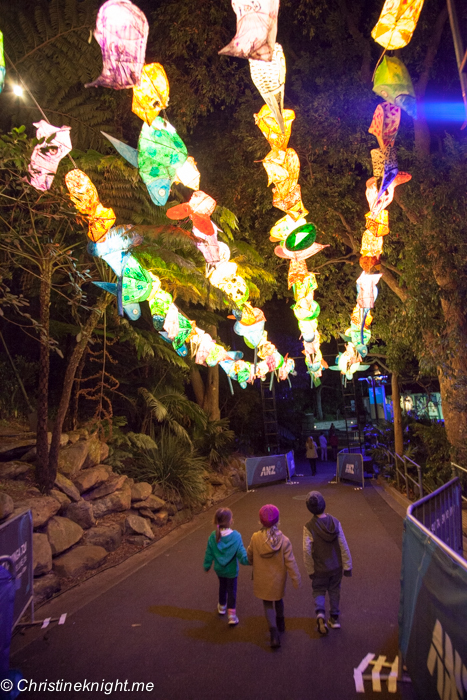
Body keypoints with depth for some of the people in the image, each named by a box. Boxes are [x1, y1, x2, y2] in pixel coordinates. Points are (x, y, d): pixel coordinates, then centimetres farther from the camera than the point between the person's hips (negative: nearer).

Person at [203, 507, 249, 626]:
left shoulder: (213, 536, -19)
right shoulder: (236, 536, -26)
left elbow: (209, 554, -7)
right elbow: (241, 553, -24)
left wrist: (207, 566, 7)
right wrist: (248, 561, -9)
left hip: (219, 568, 3)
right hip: (232, 569, -3)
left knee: (222, 586, 27)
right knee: (231, 590, 14)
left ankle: (222, 606, 46)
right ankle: (231, 614, 11)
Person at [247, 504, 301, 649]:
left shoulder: (255, 538, -20)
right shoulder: (284, 540, -23)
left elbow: (249, 556, -3)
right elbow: (290, 562, -17)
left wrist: (253, 563, 20)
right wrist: (296, 580, -5)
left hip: (262, 580, -1)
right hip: (278, 579, 1)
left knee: (267, 604, 17)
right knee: (278, 599, 28)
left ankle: (274, 635, 7)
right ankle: (280, 623, 48)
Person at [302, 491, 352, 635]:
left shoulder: (309, 527, -22)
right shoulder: (335, 522, -15)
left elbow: (306, 551, -17)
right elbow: (344, 546, -9)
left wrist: (310, 570, -3)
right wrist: (347, 566, 2)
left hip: (320, 569, -2)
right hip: (336, 566, 2)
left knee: (319, 591, 19)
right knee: (334, 591, 23)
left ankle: (320, 614, -3)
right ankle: (334, 618, 33)